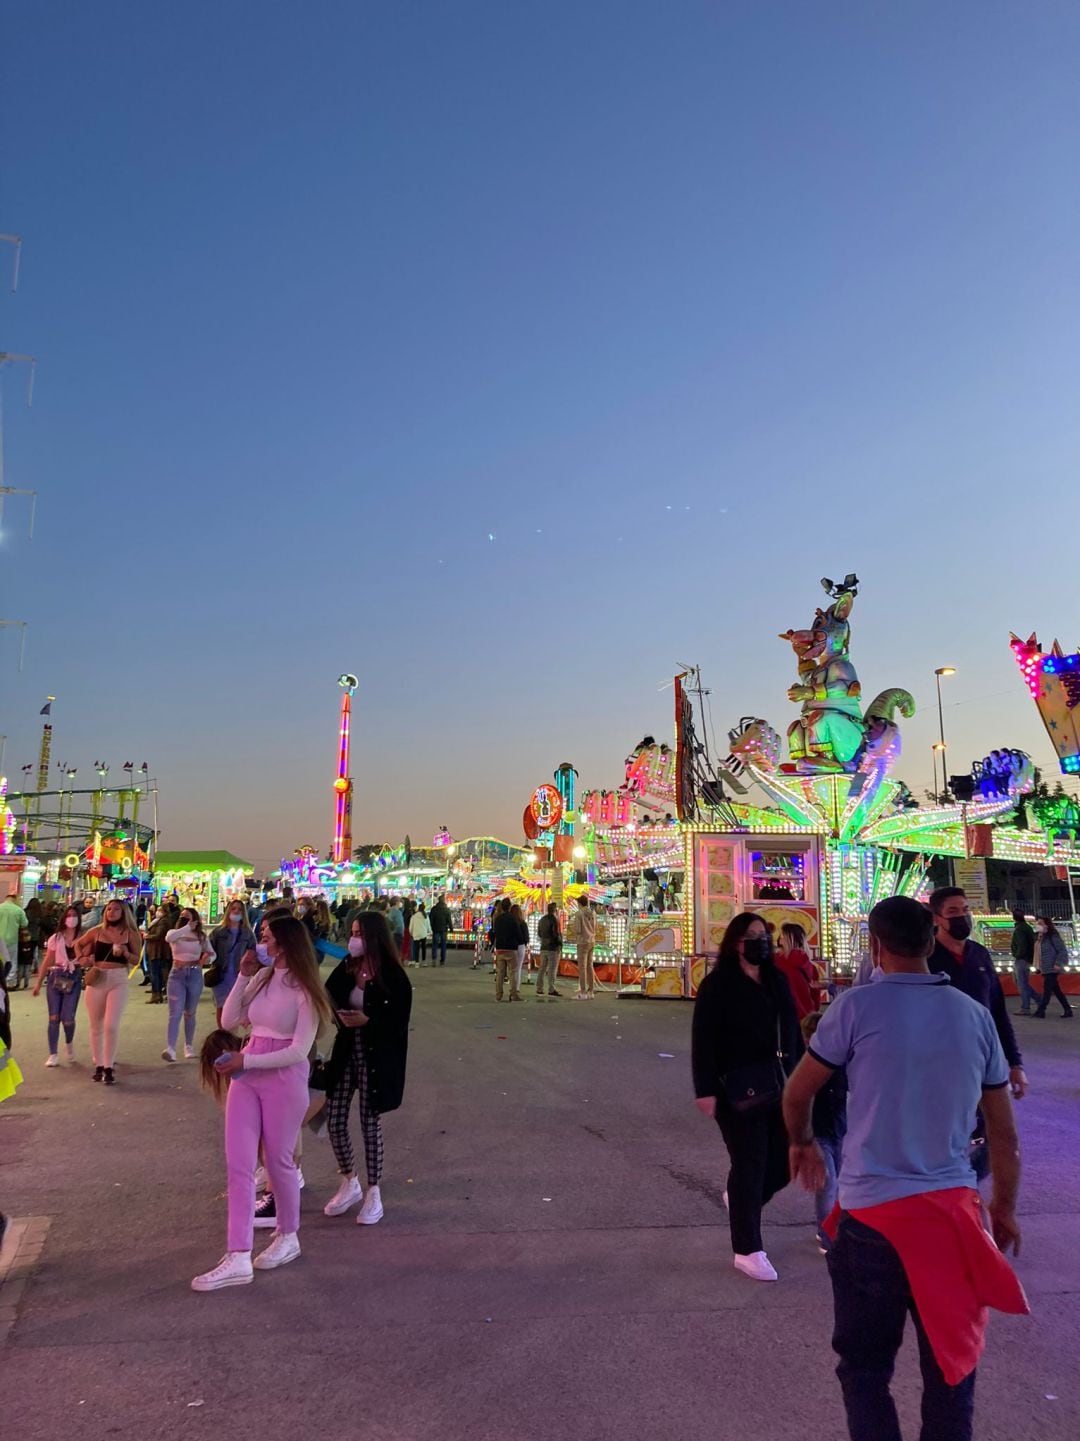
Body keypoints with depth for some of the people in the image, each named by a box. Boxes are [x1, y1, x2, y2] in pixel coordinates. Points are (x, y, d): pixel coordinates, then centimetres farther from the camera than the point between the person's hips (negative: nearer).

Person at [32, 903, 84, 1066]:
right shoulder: (56, 938, 6)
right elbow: (47, 961, 9)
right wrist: (38, 982, 8)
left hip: (74, 979, -1)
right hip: (55, 977, 1)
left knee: (67, 1018, -5)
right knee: (54, 1018, -1)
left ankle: (70, 1044, 26)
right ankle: (53, 1055, 6)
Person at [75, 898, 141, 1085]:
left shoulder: (130, 934, 1)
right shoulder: (97, 931, 4)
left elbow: (137, 960, 3)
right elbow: (78, 944, 21)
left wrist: (125, 953, -15)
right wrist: (81, 958, 4)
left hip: (118, 981, -2)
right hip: (96, 980, 2)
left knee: (111, 1025, -11)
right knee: (96, 1026, 8)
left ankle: (109, 1067, -2)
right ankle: (98, 1065, 20)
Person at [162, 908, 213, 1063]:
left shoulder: (201, 936, 4)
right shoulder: (174, 933, -1)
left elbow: (212, 953, 11)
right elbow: (169, 938, -26)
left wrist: (207, 957, -12)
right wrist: (187, 928, -24)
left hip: (195, 975, 1)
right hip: (177, 975, -1)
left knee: (189, 1013, 12)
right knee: (175, 1013, -11)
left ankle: (189, 1046, 24)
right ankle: (170, 1049, -20)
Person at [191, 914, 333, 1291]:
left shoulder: (303, 990, -13)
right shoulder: (260, 979, 5)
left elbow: (299, 1051, -17)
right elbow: (229, 1022, 5)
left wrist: (245, 1061, -19)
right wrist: (242, 976, -4)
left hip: (284, 1080, -6)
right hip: (247, 1076, 6)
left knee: (278, 1161, 9)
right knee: (238, 1164, 1)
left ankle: (288, 1238, 31)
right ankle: (238, 1259, 3)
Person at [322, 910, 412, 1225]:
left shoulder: (393, 976, -13)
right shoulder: (347, 968, 1)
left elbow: (400, 1022, -12)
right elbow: (328, 1000, 3)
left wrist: (367, 1020, -22)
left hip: (376, 1057, -5)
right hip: (346, 1052, 5)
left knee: (370, 1122, 5)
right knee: (334, 1120, 5)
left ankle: (373, 1192, 22)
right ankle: (350, 1183, 28)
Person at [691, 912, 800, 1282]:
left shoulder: (777, 981, 10)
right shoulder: (718, 984, -9)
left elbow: (792, 1032, 14)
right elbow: (703, 1040, -12)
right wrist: (706, 1090, -17)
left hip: (779, 1086, 6)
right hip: (739, 1090, -6)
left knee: (785, 1160, 8)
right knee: (749, 1165, 1)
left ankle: (741, 1200, 38)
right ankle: (747, 1250, 16)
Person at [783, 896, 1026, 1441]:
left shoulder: (858, 1005, -10)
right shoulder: (975, 1014, 2)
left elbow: (796, 1094, 0)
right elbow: (1004, 1132, 9)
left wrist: (802, 1143, 20)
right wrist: (1005, 1206, 22)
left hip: (874, 1210, -4)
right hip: (954, 1207, 4)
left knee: (865, 1366, 13)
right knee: (952, 1359, 18)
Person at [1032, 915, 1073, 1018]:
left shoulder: (1053, 936, -11)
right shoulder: (1039, 937, 13)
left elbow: (1062, 951, -13)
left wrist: (1058, 964, -19)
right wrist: (1039, 967, 14)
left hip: (1052, 968, -9)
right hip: (1045, 969, 9)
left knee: (1047, 989, -9)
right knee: (1056, 989, 12)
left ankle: (1041, 1011, -10)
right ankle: (1067, 1010, 19)